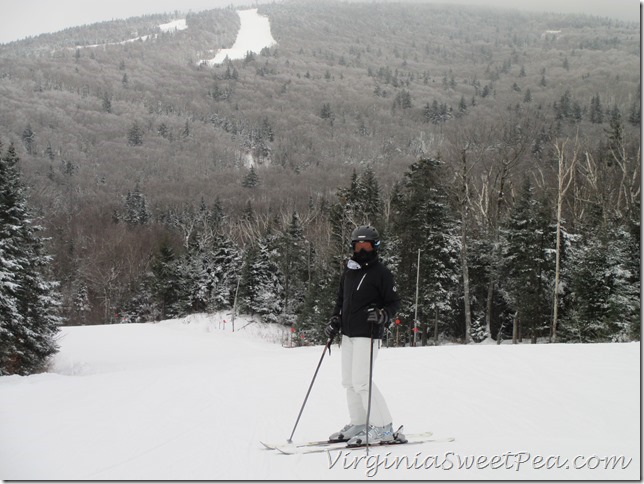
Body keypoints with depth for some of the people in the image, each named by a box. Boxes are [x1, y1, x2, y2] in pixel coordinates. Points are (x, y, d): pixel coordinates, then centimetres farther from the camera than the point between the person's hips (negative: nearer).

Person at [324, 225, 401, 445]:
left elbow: (394, 302, -5)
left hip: (367, 334, -8)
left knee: (361, 381, -13)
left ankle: (383, 428, -8)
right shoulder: (349, 272, 14)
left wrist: (383, 315, -24)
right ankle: (358, 424, 21)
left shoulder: (380, 272, -6)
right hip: (348, 333, 8)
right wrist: (335, 320, 10)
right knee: (349, 381, 10)